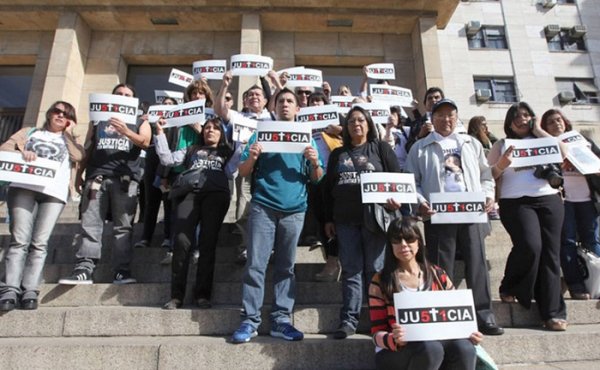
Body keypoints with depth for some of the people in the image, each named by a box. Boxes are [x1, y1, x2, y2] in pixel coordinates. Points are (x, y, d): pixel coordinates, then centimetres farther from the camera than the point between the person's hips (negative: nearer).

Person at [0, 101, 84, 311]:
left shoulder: (69, 140, 28)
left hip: (54, 192, 0)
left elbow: (78, 156, 5)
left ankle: (29, 292, -12)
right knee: (19, 240, -11)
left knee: (39, 243, -9)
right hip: (24, 187, 0)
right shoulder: (30, 132, 29)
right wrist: (22, 153, -8)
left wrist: (68, 133, 17)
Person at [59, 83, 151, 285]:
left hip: (125, 179, -2)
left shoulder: (140, 122, 19)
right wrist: (79, 173, 11)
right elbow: (87, 149, 21)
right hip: (97, 176, 2)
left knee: (123, 227, -7)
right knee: (90, 225, -8)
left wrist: (126, 132, -19)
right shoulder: (98, 120, 26)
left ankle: (122, 272, -10)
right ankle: (84, 269, -12)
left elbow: (145, 142, -1)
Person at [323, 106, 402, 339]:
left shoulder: (381, 149, 10)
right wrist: (328, 219, 9)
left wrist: (395, 199, -16)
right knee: (351, 269, 2)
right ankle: (348, 320, 6)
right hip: (345, 219, 2)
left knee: (375, 268, 1)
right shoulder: (337, 154, 17)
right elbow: (328, 188, 15)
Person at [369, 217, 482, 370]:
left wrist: (469, 332, -9)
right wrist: (394, 339, -25)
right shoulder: (380, 282, -3)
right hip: (395, 352, -3)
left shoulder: (437, 275, 8)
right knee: (430, 347, -34)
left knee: (464, 347, -28)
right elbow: (377, 333, -3)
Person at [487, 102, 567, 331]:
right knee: (530, 246, -22)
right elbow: (489, 175, 4)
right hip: (516, 202, -3)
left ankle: (553, 312, 7)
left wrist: (540, 131, 6)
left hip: (549, 200, 4)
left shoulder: (541, 141, 20)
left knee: (550, 253, 0)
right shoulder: (501, 145, 12)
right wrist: (501, 165, -16)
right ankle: (509, 289, 4)